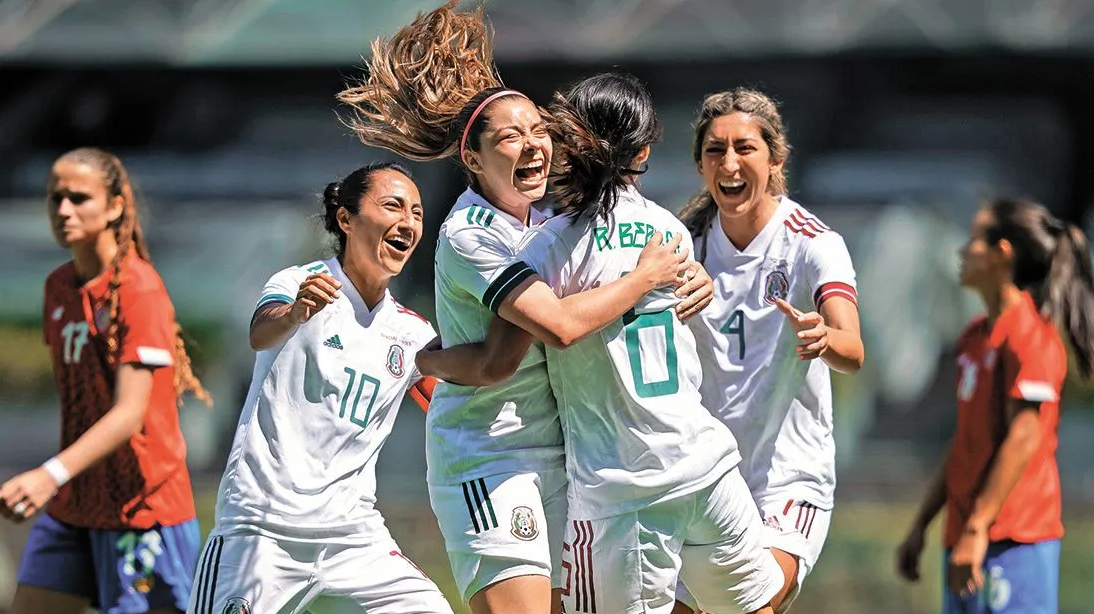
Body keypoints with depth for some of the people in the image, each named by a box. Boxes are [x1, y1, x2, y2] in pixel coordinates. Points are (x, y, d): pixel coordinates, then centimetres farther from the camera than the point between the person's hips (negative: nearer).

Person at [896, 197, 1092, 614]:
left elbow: (1024, 438, -18)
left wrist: (977, 528, -21)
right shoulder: (974, 336, 17)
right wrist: (920, 526, 21)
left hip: (1012, 540, -10)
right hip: (968, 535, 10)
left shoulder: (1029, 334, -12)